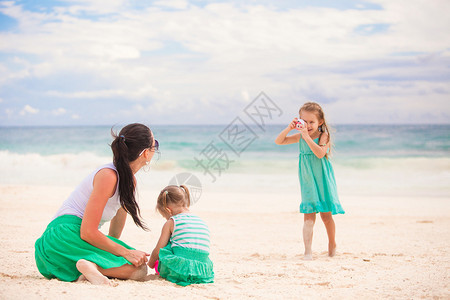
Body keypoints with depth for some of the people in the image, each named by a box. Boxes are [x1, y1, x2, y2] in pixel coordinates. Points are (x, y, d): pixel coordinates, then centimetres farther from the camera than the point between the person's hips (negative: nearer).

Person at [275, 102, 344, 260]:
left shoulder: (324, 136, -11)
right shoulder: (300, 137, 2)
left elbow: (320, 153, -28)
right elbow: (278, 141, 1)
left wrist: (307, 136, -34)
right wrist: (289, 128, -14)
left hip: (322, 180, -2)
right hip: (308, 182, 2)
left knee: (326, 215, 7)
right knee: (309, 215, -6)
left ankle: (332, 243, 31)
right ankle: (307, 250, -10)